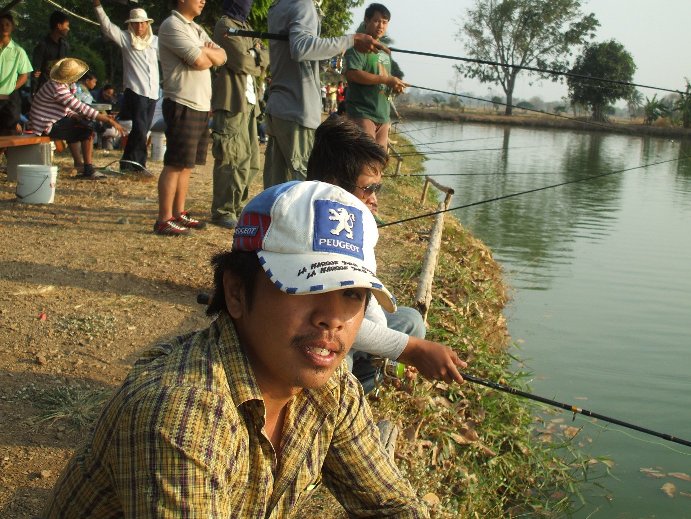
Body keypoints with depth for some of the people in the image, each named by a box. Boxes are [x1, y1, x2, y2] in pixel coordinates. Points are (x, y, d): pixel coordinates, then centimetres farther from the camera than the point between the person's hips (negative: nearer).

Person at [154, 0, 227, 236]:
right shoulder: (172, 25, -9)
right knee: (175, 164, -7)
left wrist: (205, 51, -7)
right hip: (182, 105, -9)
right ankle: (163, 220, -3)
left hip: (200, 106, 9)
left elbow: (221, 57, 12)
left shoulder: (196, 29, 19)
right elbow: (200, 61, -18)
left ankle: (178, 213, 20)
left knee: (186, 164, 12)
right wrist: (208, 52, 3)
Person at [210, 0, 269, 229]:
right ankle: (223, 212, -5)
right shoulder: (225, 25, -6)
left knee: (249, 158, 10)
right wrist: (256, 64, 4)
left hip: (249, 100, 9)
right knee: (232, 158, -10)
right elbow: (241, 61, -15)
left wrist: (254, 56, -8)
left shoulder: (246, 27, 22)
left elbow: (265, 59, 13)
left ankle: (237, 206, 20)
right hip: (232, 101, -9)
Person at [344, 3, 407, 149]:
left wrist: (395, 87, 5)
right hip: (362, 113, -8)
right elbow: (352, 73, -21)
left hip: (383, 115, 9)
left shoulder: (385, 51, 21)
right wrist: (387, 80, -20)